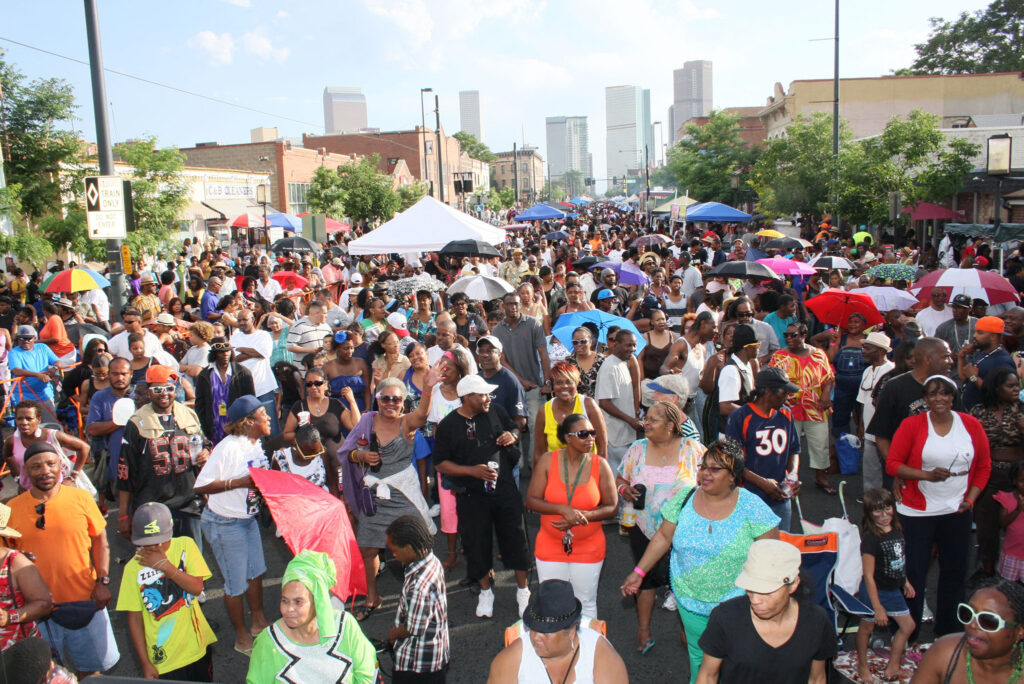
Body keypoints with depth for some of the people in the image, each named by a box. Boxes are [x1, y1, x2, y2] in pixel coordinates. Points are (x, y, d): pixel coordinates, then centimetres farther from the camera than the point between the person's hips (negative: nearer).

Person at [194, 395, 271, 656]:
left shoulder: (257, 444, 2)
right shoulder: (228, 448, -25)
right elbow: (200, 486, -26)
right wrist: (238, 482, -30)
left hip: (248, 518, 8)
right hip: (225, 523, -8)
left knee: (256, 571, 21)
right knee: (236, 583, 6)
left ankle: (259, 621, 41)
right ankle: (242, 636, 25)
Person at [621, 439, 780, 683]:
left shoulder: (752, 508, -13)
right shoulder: (683, 499, -5)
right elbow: (663, 537, 3)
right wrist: (639, 572, 2)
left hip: (736, 604, -3)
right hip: (690, 599, 3)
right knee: (697, 655, 17)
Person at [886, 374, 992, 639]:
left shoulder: (972, 425, 0)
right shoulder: (911, 425, -8)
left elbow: (984, 466, 9)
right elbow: (892, 464, -7)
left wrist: (970, 499, -1)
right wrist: (926, 474, -20)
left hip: (957, 511, 3)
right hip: (917, 511, -3)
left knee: (955, 571, 12)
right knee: (914, 570, 3)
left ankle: (947, 629, 30)